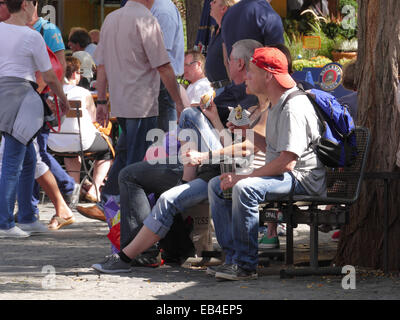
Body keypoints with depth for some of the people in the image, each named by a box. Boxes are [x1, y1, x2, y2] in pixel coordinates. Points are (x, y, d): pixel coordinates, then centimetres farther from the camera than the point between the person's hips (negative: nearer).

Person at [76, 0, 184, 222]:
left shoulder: (110, 19, 10)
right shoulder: (146, 21, -12)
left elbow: (102, 65, 12)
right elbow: (163, 67, -13)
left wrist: (101, 101, 16)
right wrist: (178, 102, -6)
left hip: (119, 103, 7)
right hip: (143, 104, -7)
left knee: (124, 155, 16)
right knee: (138, 161, -3)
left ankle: (104, 206, 13)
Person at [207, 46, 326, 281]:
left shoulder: (294, 108, -18)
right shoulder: (277, 105, 17)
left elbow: (286, 162, -25)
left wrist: (244, 177, -22)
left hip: (303, 178, -11)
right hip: (280, 176, 11)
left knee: (245, 189, -34)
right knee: (217, 186, 5)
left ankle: (246, 264, -27)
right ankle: (232, 257, -3)